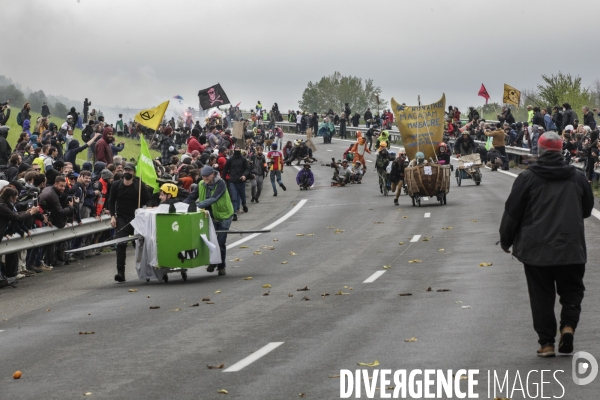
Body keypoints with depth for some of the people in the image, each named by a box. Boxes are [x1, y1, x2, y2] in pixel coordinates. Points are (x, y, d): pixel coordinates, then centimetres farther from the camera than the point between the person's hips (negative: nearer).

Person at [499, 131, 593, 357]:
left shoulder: (527, 178, -6)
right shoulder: (577, 178, 3)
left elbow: (512, 213, -2)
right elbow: (587, 209, 17)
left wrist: (506, 241, 11)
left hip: (536, 249, -1)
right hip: (571, 249, 1)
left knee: (541, 296, 6)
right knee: (571, 290, 15)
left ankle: (546, 342, 4)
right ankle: (568, 325, -8)